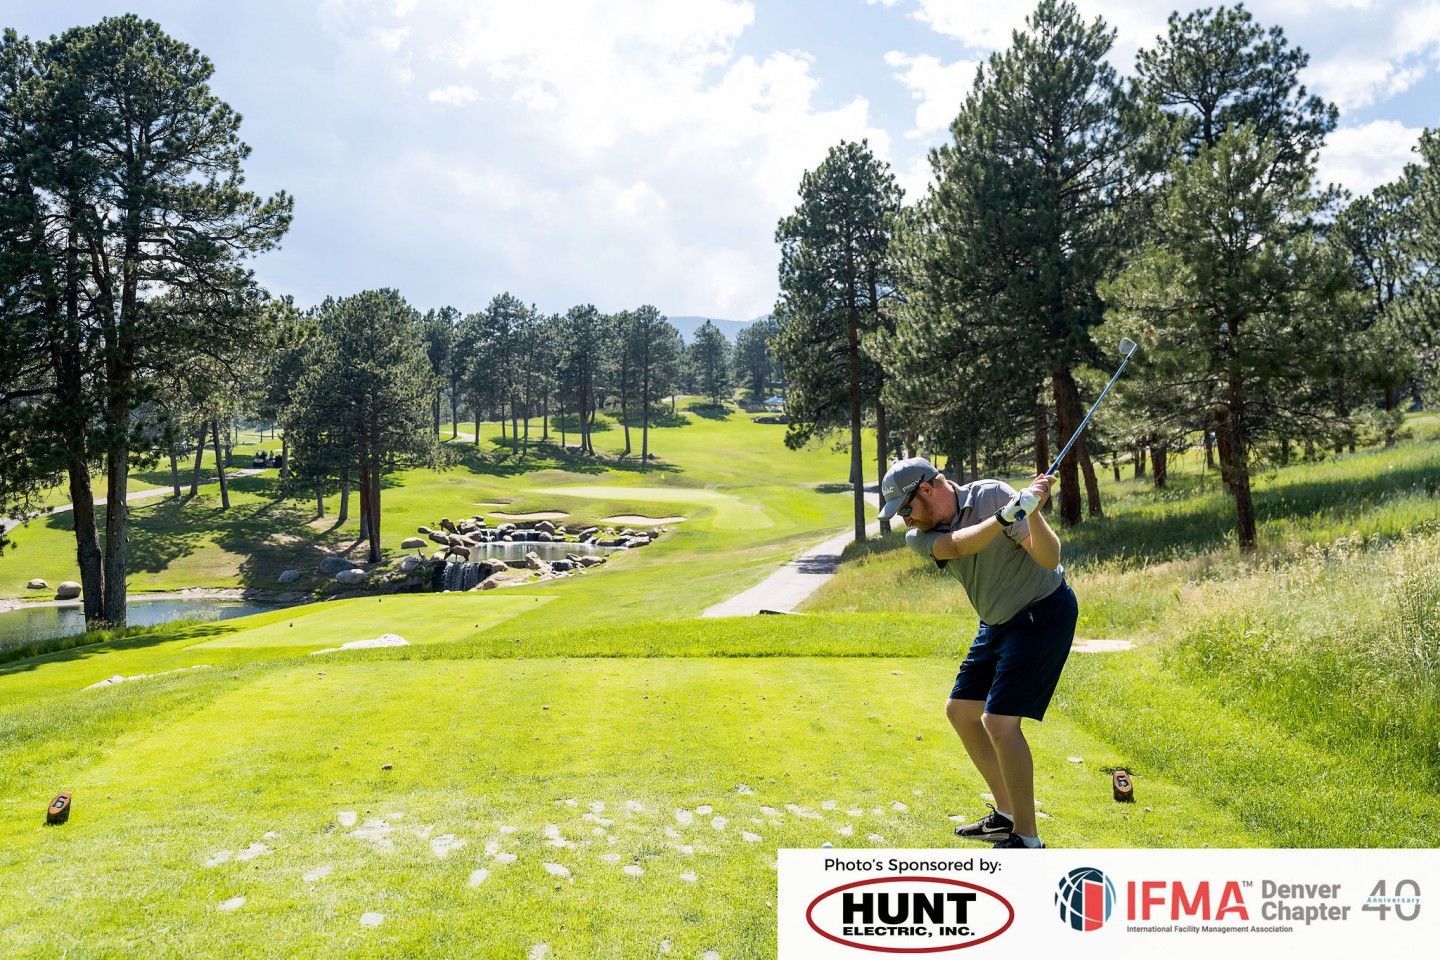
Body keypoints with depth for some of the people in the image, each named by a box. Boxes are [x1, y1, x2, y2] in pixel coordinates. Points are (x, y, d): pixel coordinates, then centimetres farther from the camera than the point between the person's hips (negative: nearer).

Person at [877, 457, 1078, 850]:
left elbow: (1049, 558, -26)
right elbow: (956, 545, -28)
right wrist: (1009, 514, -43)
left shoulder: (993, 495, -20)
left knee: (999, 721, -16)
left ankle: (1027, 839, -3)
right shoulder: (920, 535, -5)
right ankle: (1006, 814, 27)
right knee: (960, 710, 13)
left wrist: (1033, 512, -44)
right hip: (999, 622, 8)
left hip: (1044, 613, -8)